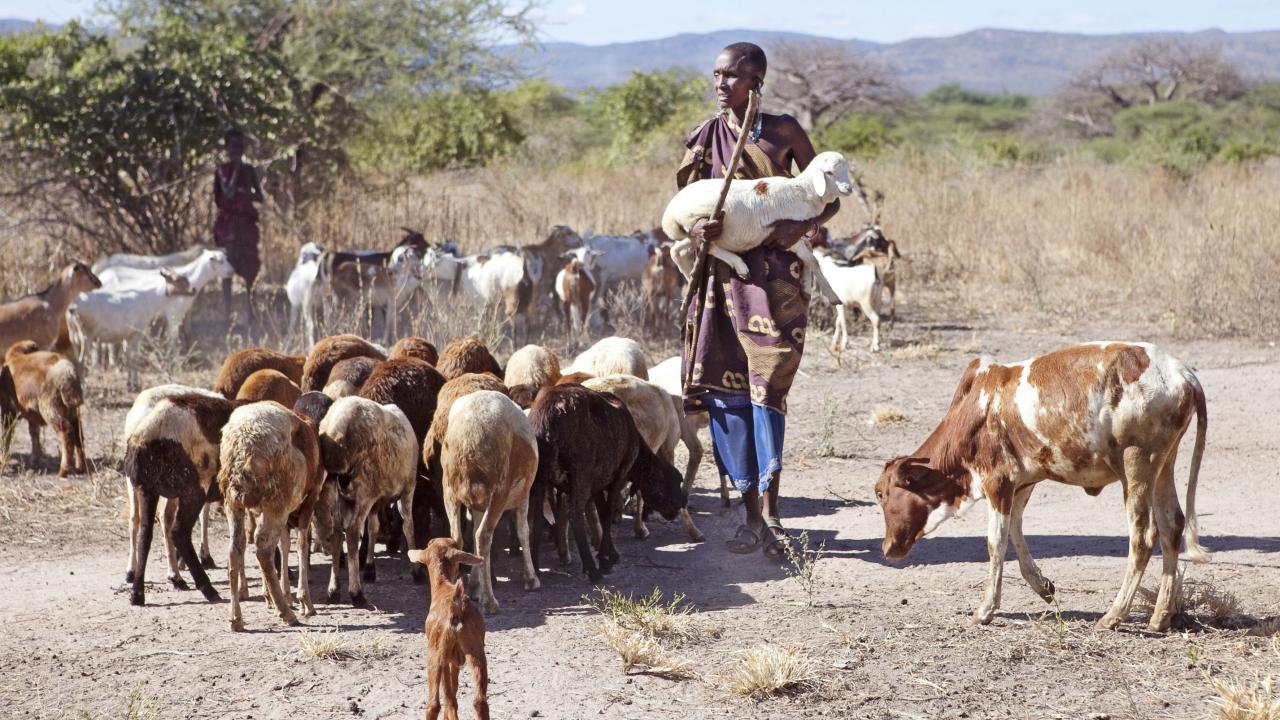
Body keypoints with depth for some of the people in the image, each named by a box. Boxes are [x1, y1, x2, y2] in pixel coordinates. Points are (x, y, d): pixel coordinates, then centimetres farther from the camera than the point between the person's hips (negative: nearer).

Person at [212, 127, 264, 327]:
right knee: (227, 269, -5)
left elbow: (259, 197, 8)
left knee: (250, 268, 1)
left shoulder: (249, 170, 10)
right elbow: (228, 192, -15)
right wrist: (236, 169, -11)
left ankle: (251, 313, 5)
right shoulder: (222, 170, -1)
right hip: (228, 221, -4)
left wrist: (243, 192, -10)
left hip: (247, 221, 4)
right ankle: (228, 314, -4)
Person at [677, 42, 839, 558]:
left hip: (773, 274, -3)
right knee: (726, 391, -1)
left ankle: (770, 511, -8)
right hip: (720, 276, 3)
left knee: (766, 389, -10)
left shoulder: (783, 132, 2)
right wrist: (694, 230, -12)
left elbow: (828, 197, 6)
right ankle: (752, 515, 5)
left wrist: (804, 226, -15)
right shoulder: (704, 139, 10)